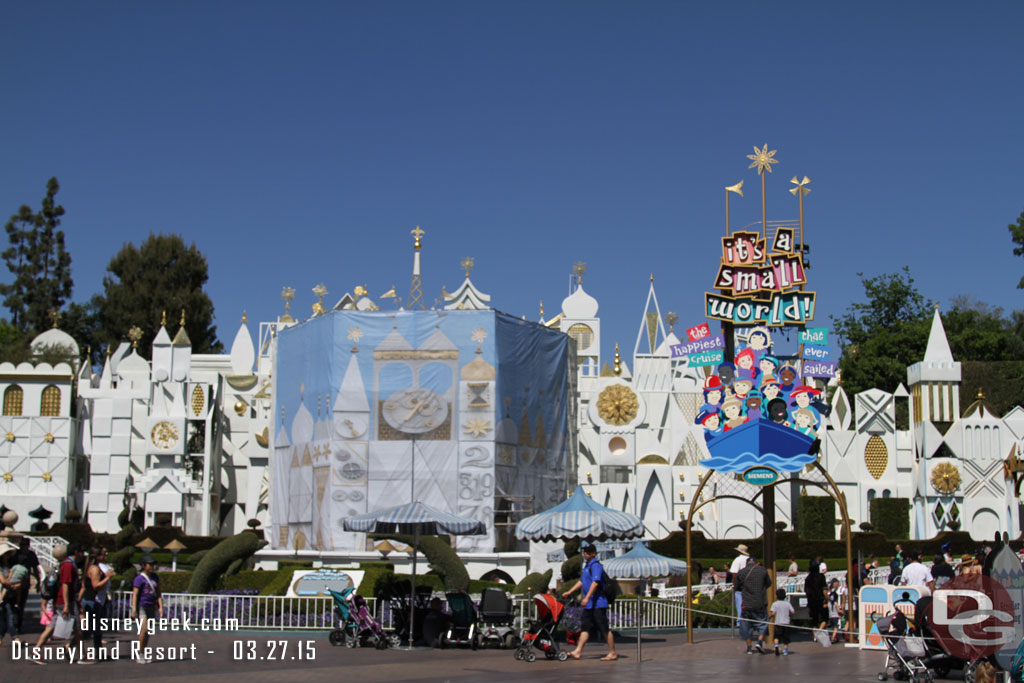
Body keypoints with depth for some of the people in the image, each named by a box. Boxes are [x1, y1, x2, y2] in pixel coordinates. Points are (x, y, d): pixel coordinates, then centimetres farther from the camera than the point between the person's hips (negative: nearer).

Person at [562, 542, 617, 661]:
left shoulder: (595, 566, -13)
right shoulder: (587, 566, 18)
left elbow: (595, 582, -25)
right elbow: (581, 581, 28)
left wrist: (587, 598, -31)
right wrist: (569, 592, 25)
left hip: (598, 603, -10)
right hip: (589, 604, 10)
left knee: (604, 629, -5)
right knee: (585, 628, 6)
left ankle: (612, 653, 1)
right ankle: (578, 652, 5)